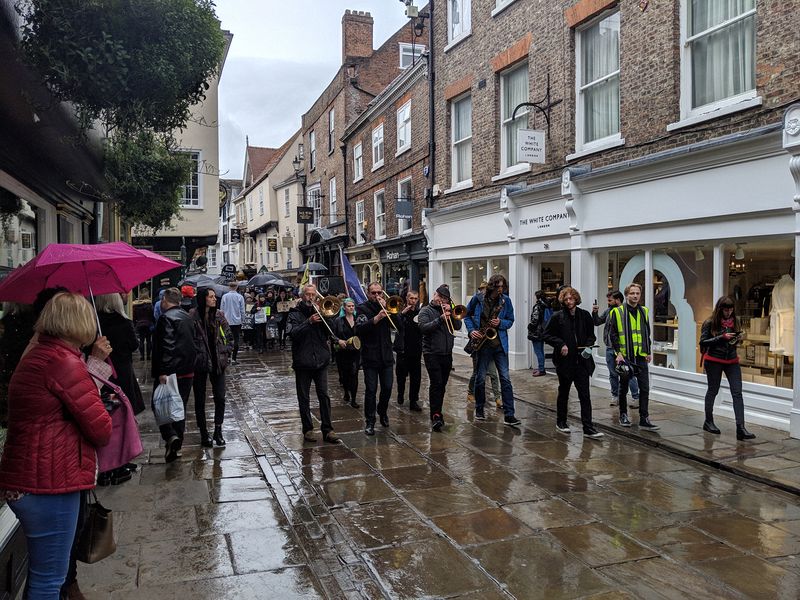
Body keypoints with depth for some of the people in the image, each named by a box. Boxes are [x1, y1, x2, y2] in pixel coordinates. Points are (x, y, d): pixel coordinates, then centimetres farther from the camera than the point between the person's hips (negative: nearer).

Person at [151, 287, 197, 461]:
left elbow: (167, 347, -23)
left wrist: (163, 372, -25)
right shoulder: (186, 317, 12)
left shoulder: (166, 318, -14)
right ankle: (177, 445, 21)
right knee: (180, 408, 14)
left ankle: (171, 436, -16)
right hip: (187, 371, 8)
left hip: (169, 373, -8)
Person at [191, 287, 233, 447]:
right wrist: (195, 355, -9)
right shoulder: (193, 316, -12)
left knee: (220, 398, 3)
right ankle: (204, 434, 20)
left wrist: (225, 352, 2)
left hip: (218, 362, 4)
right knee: (200, 400, 8)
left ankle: (218, 431, 16)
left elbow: (229, 336, 11)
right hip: (199, 364, -3)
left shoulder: (219, 315, 3)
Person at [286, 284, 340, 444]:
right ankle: (307, 429, 16)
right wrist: (309, 322, -23)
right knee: (304, 398, 6)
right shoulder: (295, 313, 2)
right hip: (303, 361, -2)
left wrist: (323, 318, -11)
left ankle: (327, 430, 4)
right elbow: (292, 332, -15)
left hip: (321, 360, 2)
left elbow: (329, 333, 3)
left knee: (324, 396, 0)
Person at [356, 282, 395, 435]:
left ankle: (382, 412, 33)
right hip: (370, 357, -4)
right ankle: (369, 421, 8)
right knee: (371, 390, -3)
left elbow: (397, 324, -3)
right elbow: (359, 329, -19)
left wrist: (386, 308, -12)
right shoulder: (363, 308, -2)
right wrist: (376, 319, -29)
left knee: (387, 388, 8)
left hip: (386, 356, 4)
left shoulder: (385, 306, 10)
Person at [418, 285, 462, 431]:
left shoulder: (448, 311, 15)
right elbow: (423, 327, -16)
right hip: (432, 353, -5)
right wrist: (440, 319, -24)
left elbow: (458, 326, 3)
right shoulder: (426, 311, 1)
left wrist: (450, 313, -9)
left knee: (442, 385, 10)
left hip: (447, 354, 5)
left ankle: (437, 412, 22)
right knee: (436, 383, -15)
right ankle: (435, 417, -16)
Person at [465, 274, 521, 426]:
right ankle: (479, 410, 25)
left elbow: (510, 321, 8)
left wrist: (500, 323, -14)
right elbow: (467, 315, 9)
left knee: (505, 379, -5)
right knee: (480, 378, 7)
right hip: (482, 343, -1)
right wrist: (471, 331, -6)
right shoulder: (477, 299, -2)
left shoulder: (506, 300, 1)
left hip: (500, 344, 1)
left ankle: (509, 415, -4)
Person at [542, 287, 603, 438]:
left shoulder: (585, 315, 5)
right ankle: (561, 422, 29)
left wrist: (588, 345, -5)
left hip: (582, 361, 2)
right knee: (563, 393, 13)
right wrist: (561, 344, -14)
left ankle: (588, 428, -1)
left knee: (585, 395, -3)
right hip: (565, 361, -1)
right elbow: (545, 335, -1)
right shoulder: (557, 317, -3)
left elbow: (591, 335, 15)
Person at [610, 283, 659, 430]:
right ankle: (623, 415, 26)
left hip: (641, 357, 3)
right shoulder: (617, 312, -5)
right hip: (625, 356, -3)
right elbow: (613, 335, -7)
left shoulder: (644, 311, 10)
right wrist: (618, 352, -14)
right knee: (623, 388, 10)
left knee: (645, 388, -3)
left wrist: (648, 352, 12)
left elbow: (647, 334, 17)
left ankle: (644, 420, 1)